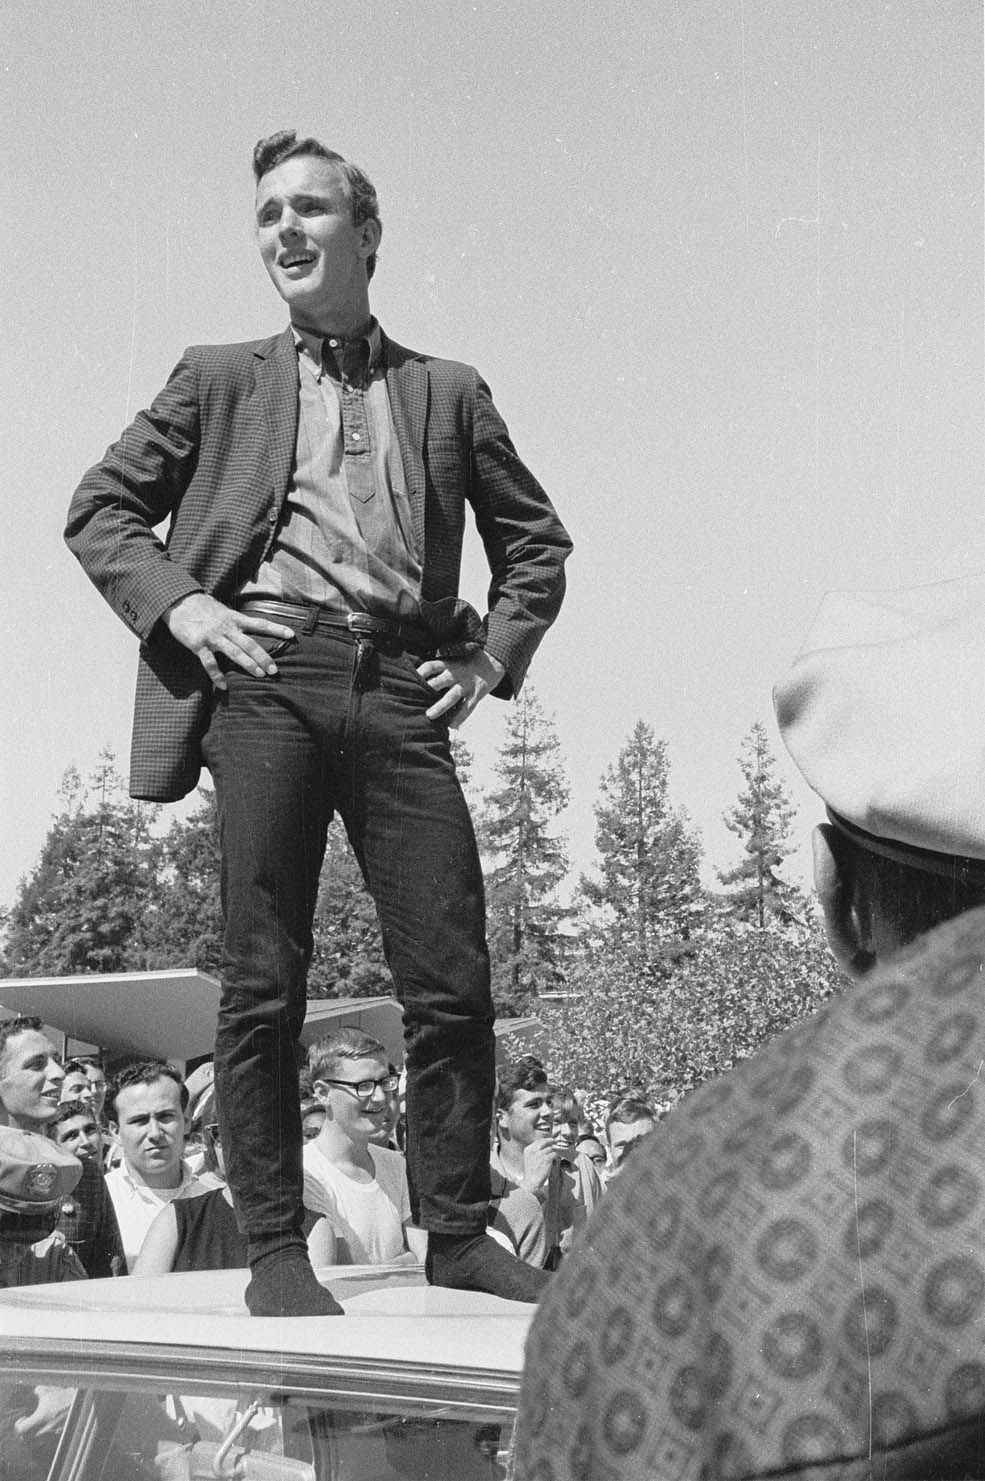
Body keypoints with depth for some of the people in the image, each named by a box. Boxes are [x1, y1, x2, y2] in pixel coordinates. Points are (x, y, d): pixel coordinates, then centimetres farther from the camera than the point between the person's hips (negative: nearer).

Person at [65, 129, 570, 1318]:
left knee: (453, 981, -5)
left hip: (399, 686, 1)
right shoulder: (220, 380, 18)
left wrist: (495, 657, 8)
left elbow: (536, 541, 23)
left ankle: (458, 1233, 8)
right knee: (263, 982, -5)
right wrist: (178, 604, -1)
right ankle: (275, 1250, 3)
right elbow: (99, 509, 16)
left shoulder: (447, 392, 20)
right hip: (265, 680, -1)